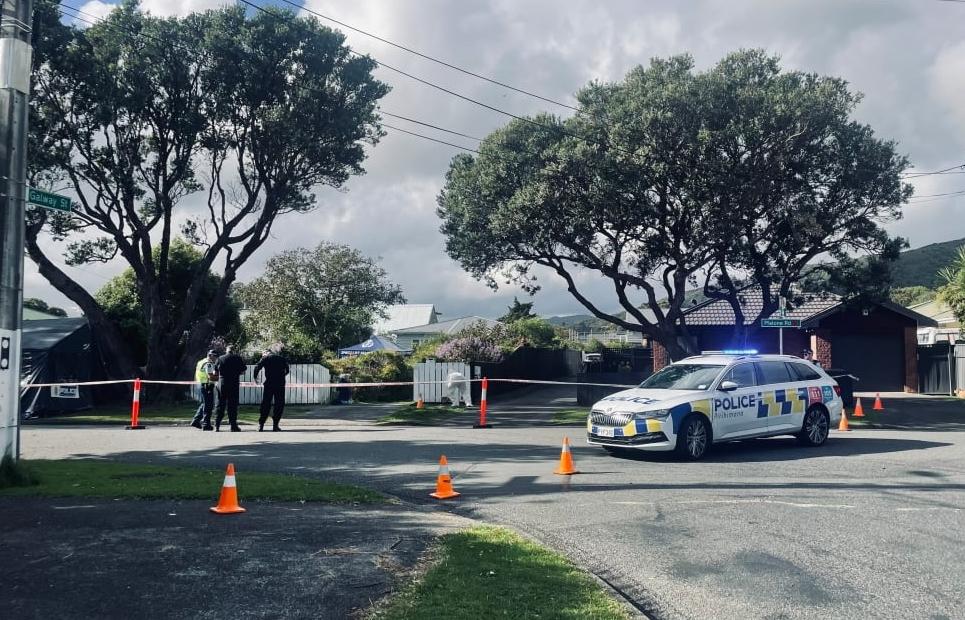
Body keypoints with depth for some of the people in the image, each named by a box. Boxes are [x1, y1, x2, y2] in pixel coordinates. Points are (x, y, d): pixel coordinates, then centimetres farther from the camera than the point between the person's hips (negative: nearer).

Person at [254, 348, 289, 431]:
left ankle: (261, 425, 5)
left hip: (269, 384, -1)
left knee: (265, 404, 6)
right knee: (279, 404, 7)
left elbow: (257, 368, -5)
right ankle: (275, 425, 4)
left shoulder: (265, 358, 6)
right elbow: (287, 370, 18)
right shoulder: (281, 358, 14)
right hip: (280, 384, 1)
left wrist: (255, 377, 11)